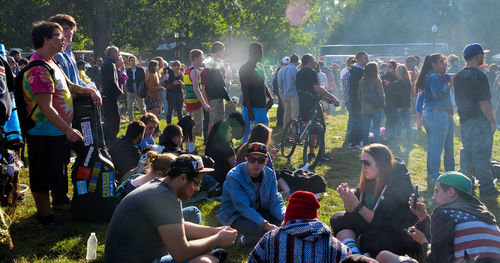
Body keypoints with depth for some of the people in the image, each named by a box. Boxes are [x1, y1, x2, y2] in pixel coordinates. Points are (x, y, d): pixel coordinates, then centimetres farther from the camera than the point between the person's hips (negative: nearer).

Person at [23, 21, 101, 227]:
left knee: (57, 170, 24)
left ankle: (60, 198, 40)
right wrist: (68, 130, -26)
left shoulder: (51, 64, 13)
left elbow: (69, 86, 25)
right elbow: (46, 107, -26)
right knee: (42, 177, 1)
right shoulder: (39, 69, -22)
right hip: (44, 135, -10)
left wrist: (90, 91, 7)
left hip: (57, 131, 10)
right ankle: (46, 218, 10)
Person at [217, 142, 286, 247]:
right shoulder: (233, 177, -24)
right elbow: (244, 208, -30)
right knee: (257, 229, -34)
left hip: (259, 212, 6)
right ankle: (247, 240, 3)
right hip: (234, 215, -6)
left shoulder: (270, 174, -6)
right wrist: (265, 225, -41)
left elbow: (275, 201, -8)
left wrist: (285, 218, -30)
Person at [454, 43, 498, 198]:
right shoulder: (478, 76, -18)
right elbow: (484, 102, -19)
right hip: (479, 122, -8)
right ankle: (486, 189, 1)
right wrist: (492, 121, -12)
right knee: (482, 154, -3)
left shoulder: (458, 76, 8)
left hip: (464, 120, 8)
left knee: (466, 152, 15)